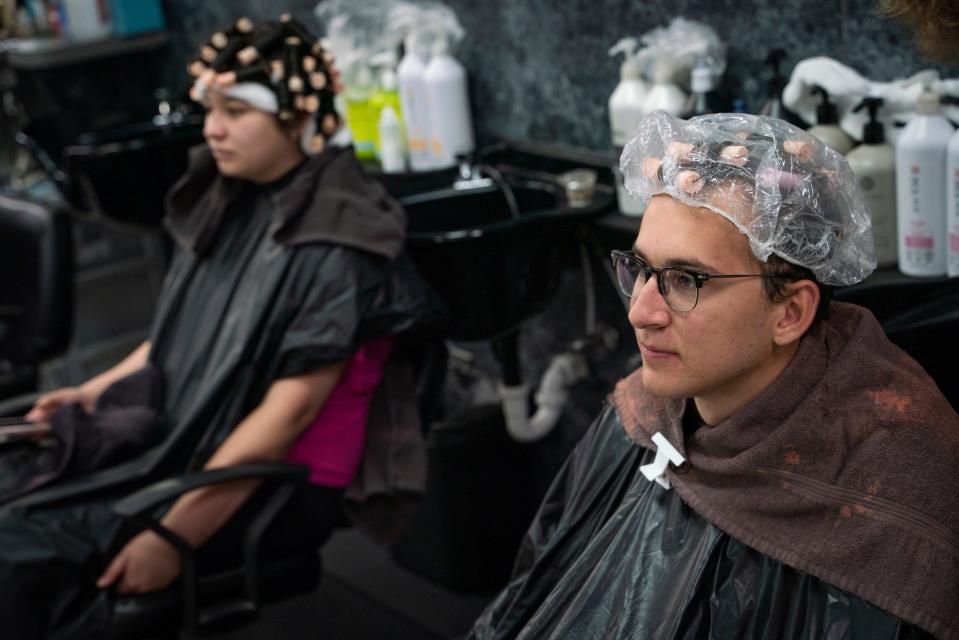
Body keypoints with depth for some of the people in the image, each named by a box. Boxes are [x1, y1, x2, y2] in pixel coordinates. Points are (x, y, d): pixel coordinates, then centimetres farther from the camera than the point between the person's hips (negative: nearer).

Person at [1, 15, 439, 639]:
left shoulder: (335, 243, -17)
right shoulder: (232, 201, 8)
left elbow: (292, 407, -21)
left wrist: (175, 535, -23)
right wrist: (97, 389, 8)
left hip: (280, 481, -7)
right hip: (187, 440, 8)